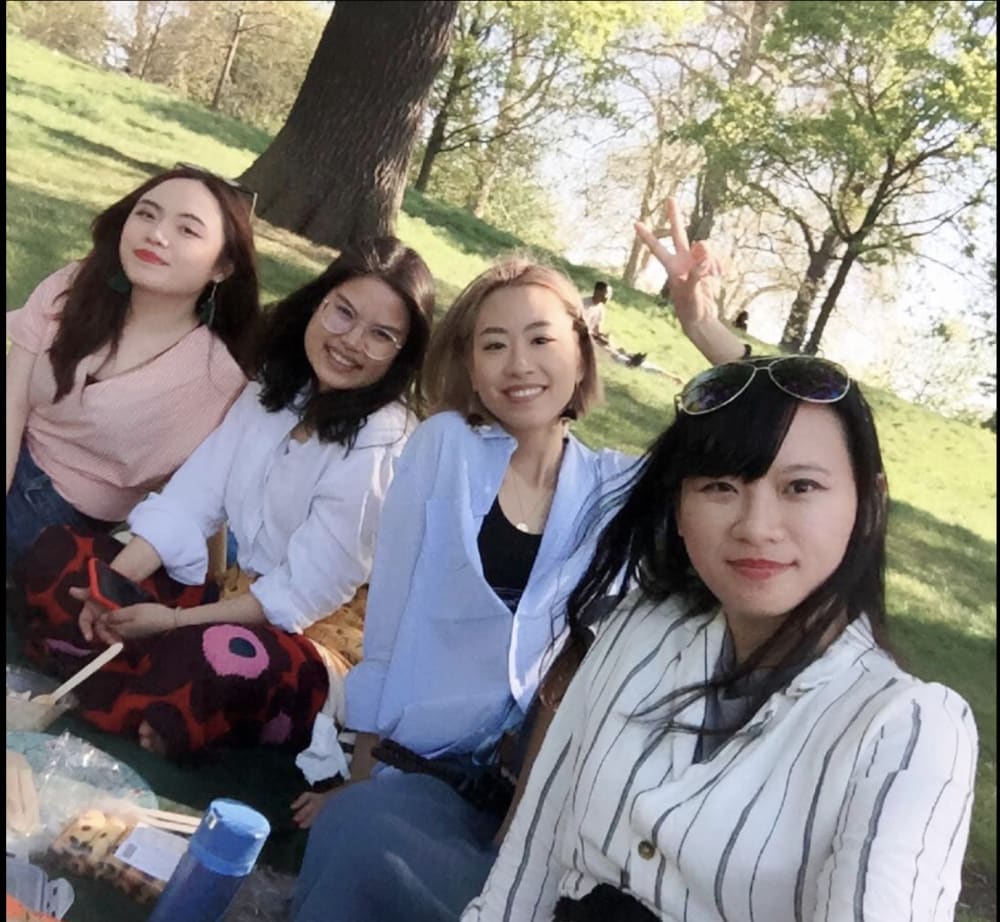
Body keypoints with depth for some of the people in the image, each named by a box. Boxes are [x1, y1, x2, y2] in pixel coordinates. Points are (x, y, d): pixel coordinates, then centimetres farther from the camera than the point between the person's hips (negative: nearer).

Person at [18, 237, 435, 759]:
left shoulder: (383, 444, -19)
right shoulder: (274, 389, 3)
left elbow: (307, 592, -19)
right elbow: (191, 496, -2)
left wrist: (175, 621, -21)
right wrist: (115, 581, -17)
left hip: (312, 638, -7)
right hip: (232, 593, 8)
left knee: (219, 657, -40)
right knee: (56, 556, 0)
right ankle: (148, 691, -17)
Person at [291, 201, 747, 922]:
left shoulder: (617, 486, 3)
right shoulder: (443, 445, -2)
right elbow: (388, 616, 1)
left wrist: (701, 322, -13)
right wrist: (362, 767, 5)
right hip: (421, 767, 0)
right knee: (357, 832, -31)